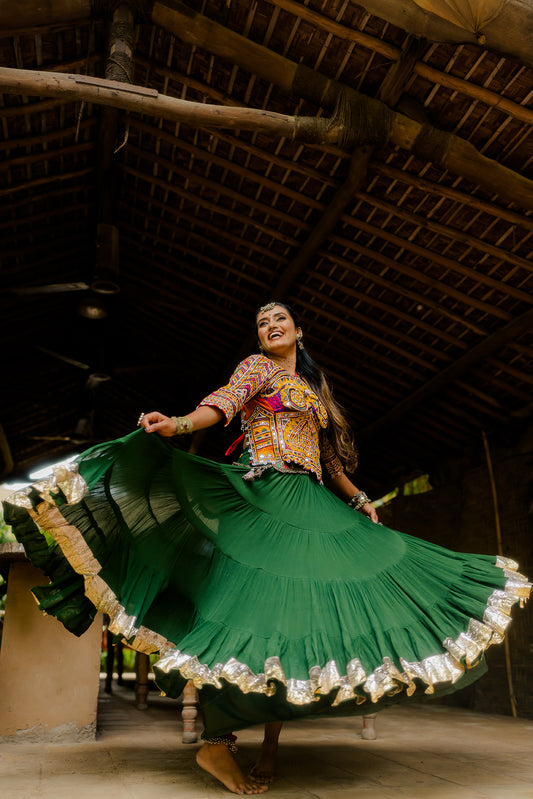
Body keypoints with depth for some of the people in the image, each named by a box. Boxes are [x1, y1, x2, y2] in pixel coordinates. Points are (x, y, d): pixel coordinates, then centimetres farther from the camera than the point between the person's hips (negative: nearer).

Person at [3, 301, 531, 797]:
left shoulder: (315, 384, 26)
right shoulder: (258, 367, 7)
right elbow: (226, 401, -13)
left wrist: (357, 498, 28)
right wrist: (179, 424, -32)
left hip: (313, 506, 7)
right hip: (264, 496, -7)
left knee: (301, 607, 1)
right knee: (252, 605, -16)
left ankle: (272, 736, 8)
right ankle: (216, 741, -9)